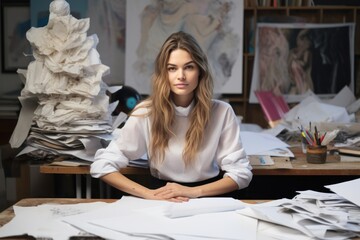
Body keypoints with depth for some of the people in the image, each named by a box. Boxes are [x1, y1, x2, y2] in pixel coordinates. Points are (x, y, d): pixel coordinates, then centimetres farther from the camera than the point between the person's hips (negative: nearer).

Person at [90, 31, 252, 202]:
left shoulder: (221, 112, -6)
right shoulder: (146, 112, -8)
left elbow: (241, 173, -5)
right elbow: (101, 165, -8)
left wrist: (194, 192, -20)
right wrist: (149, 194, -21)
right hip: (163, 203, 1)